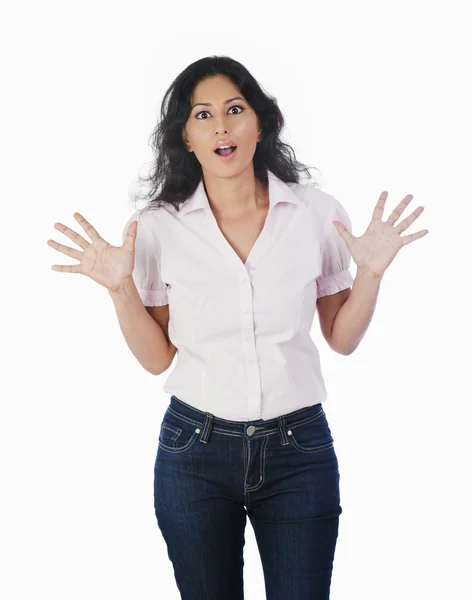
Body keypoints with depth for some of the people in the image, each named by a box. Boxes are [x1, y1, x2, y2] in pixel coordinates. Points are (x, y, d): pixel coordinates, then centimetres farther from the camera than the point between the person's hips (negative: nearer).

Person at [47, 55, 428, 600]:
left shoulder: (318, 213, -3)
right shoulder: (159, 228, -4)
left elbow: (342, 339, 6)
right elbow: (157, 358, 1)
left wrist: (371, 273, -9)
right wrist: (120, 288, -12)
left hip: (298, 450, 0)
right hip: (195, 449, 0)